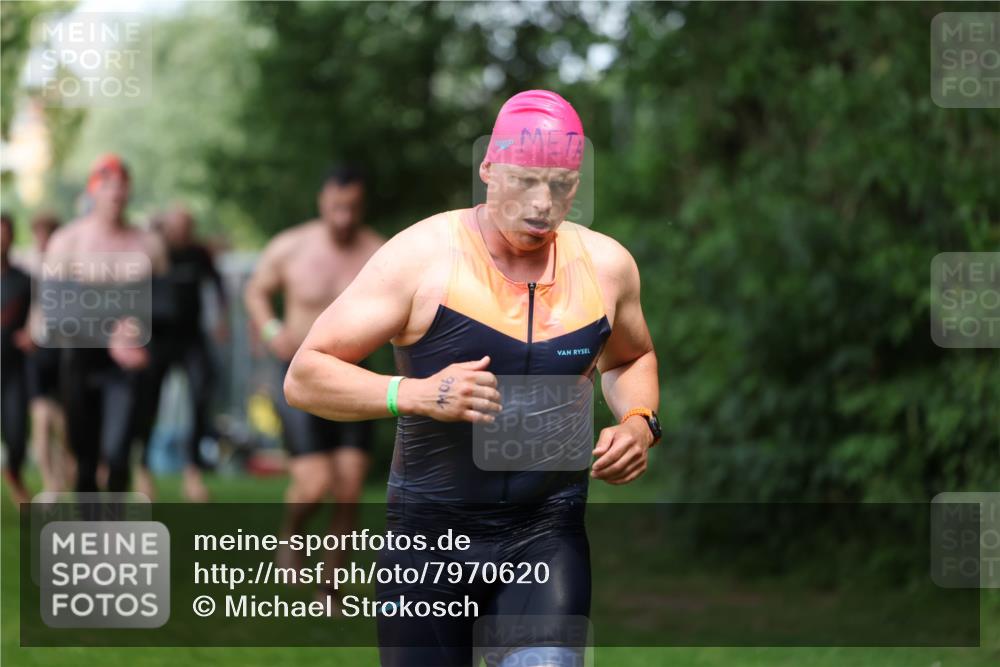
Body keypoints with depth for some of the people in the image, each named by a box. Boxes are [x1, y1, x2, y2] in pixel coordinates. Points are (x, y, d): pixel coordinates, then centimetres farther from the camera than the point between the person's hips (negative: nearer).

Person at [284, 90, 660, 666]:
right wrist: (417, 394, -25)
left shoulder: (605, 265, 3)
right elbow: (305, 376, -10)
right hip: (431, 534, -2)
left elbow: (631, 359, 25)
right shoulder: (421, 257, -10)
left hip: (549, 536, 2)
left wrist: (639, 423, 3)